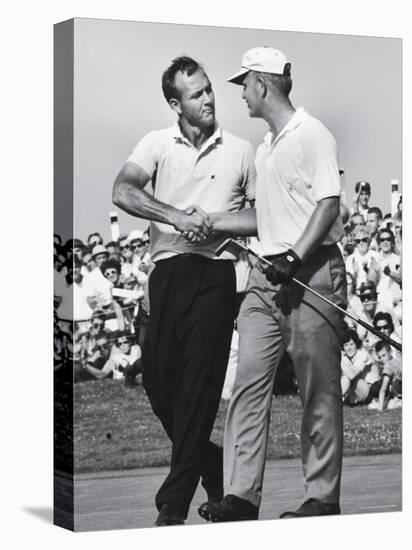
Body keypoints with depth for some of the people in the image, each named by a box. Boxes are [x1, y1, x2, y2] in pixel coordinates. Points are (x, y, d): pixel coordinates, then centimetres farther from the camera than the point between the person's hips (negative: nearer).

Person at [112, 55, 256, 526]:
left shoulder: (240, 151, 8)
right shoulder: (157, 144, 6)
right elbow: (123, 192, -11)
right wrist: (176, 216, -23)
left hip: (214, 274, -2)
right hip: (167, 271, 2)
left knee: (199, 385, -7)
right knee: (156, 376, 4)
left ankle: (174, 503, -2)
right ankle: (211, 468, 27)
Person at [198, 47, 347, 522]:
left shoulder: (311, 134, -7)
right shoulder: (263, 147, 20)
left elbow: (328, 204, -14)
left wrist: (294, 256, -22)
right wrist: (212, 224, 22)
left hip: (312, 269, -8)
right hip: (269, 273, 8)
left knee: (318, 390, -2)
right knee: (248, 380, 2)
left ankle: (323, 496, 5)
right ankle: (241, 494, 3)